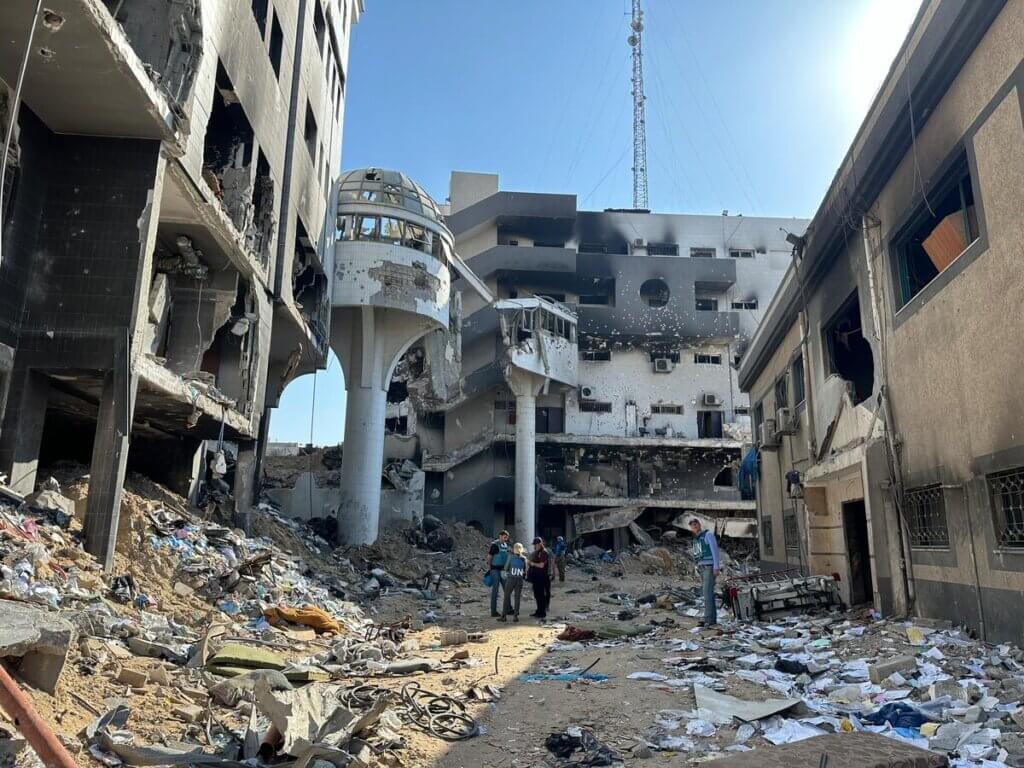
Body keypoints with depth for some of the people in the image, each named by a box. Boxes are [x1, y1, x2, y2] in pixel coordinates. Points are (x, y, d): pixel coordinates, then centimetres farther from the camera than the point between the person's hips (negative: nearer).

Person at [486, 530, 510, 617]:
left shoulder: (506, 545, 9)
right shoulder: (494, 545, -12)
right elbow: (489, 557, -10)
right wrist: (489, 568, -9)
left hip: (504, 570, 7)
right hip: (495, 570, -7)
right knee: (495, 590, -2)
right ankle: (493, 611, 4)